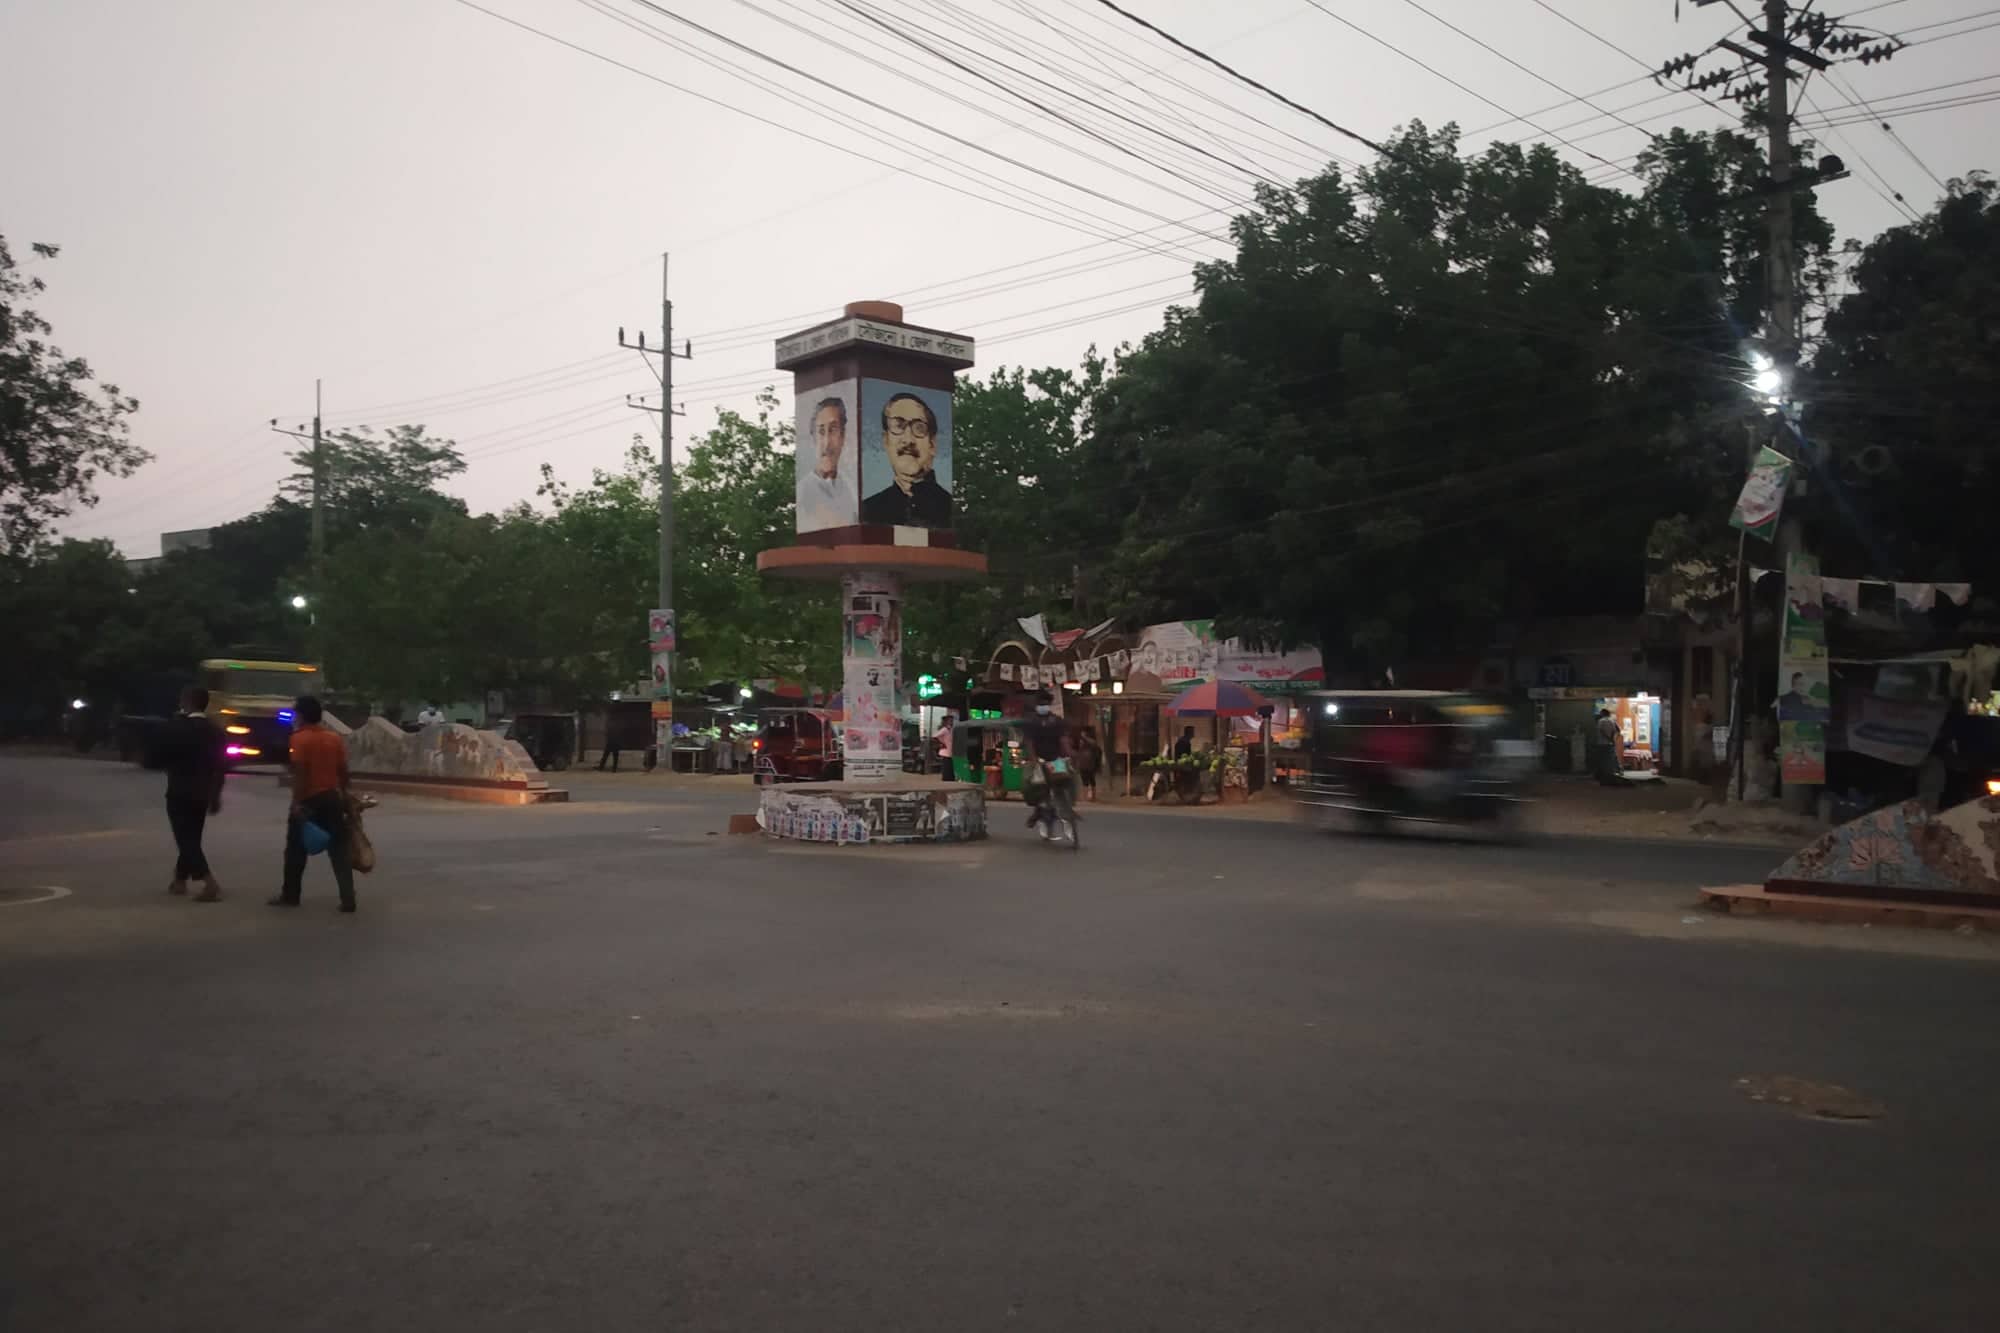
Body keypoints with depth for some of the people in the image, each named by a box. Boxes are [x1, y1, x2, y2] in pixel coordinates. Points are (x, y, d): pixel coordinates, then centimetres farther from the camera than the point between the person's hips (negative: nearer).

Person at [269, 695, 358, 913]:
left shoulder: (300, 738, -9)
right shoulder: (335, 739, 8)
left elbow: (299, 772, -16)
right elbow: (343, 771, 8)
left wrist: (297, 802, -16)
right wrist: (343, 796, 16)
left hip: (309, 799, -5)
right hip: (332, 798, 5)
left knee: (296, 850, 11)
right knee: (339, 851, 2)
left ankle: (290, 895, 21)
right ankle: (348, 899, -5)